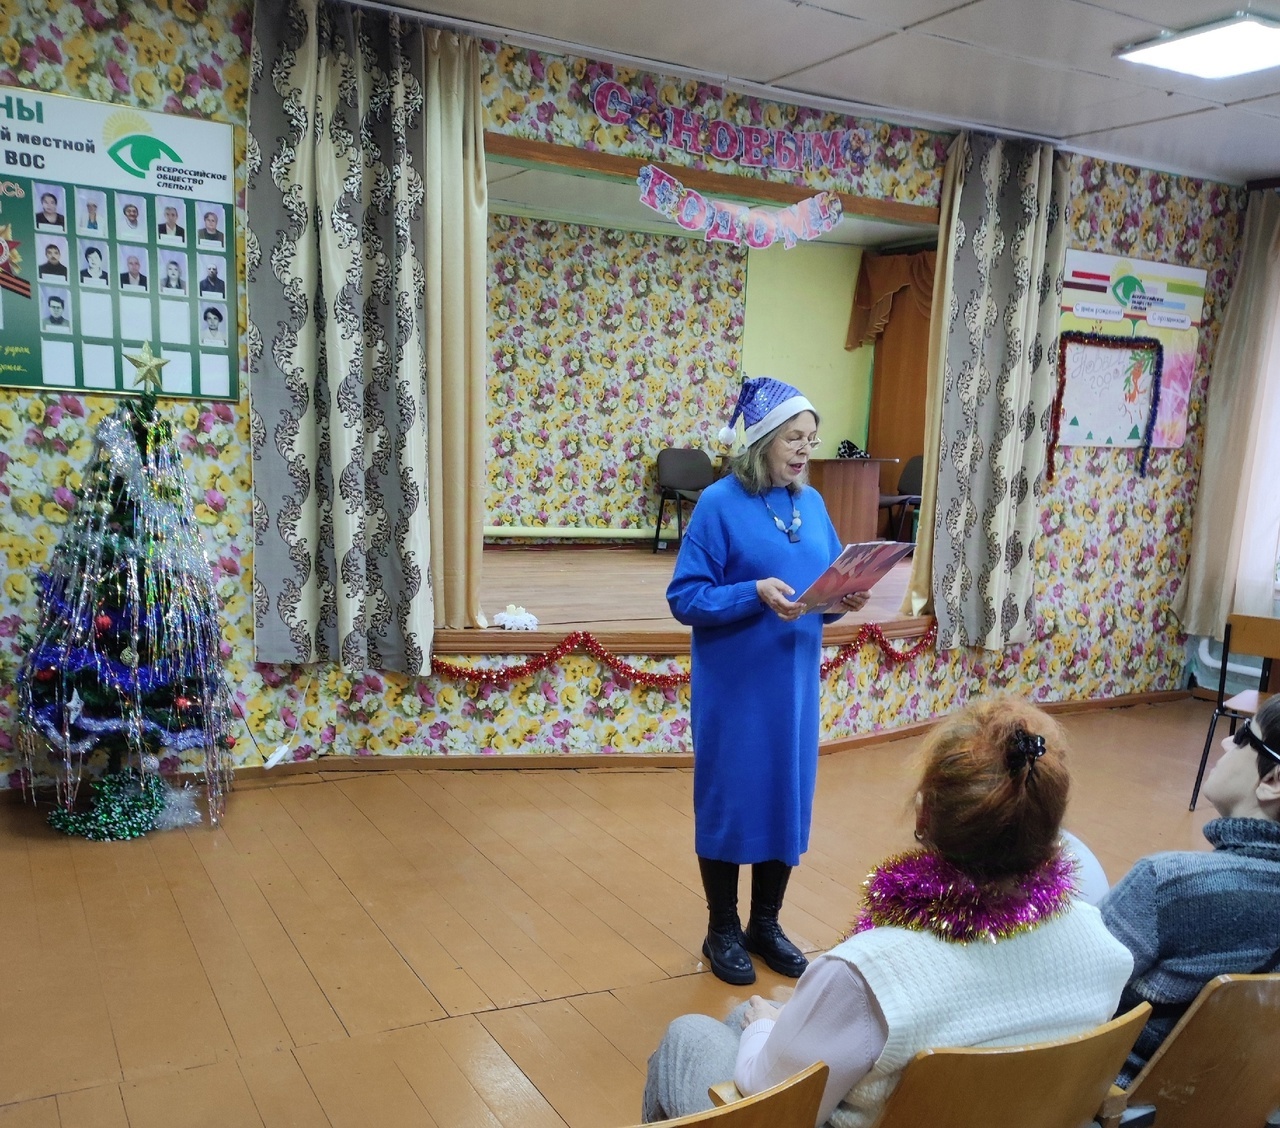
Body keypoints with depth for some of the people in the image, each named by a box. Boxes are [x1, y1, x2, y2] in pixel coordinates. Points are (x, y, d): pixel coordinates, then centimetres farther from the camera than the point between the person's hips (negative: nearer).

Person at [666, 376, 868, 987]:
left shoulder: (811, 503, 6)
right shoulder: (719, 503, -12)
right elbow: (685, 598, -14)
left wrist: (845, 599, -9)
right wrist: (755, 593, -27)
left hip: (795, 680, 6)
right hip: (734, 685, -6)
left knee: (788, 798, 14)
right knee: (729, 800, 6)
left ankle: (765, 925, 33)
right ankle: (723, 932, 26)